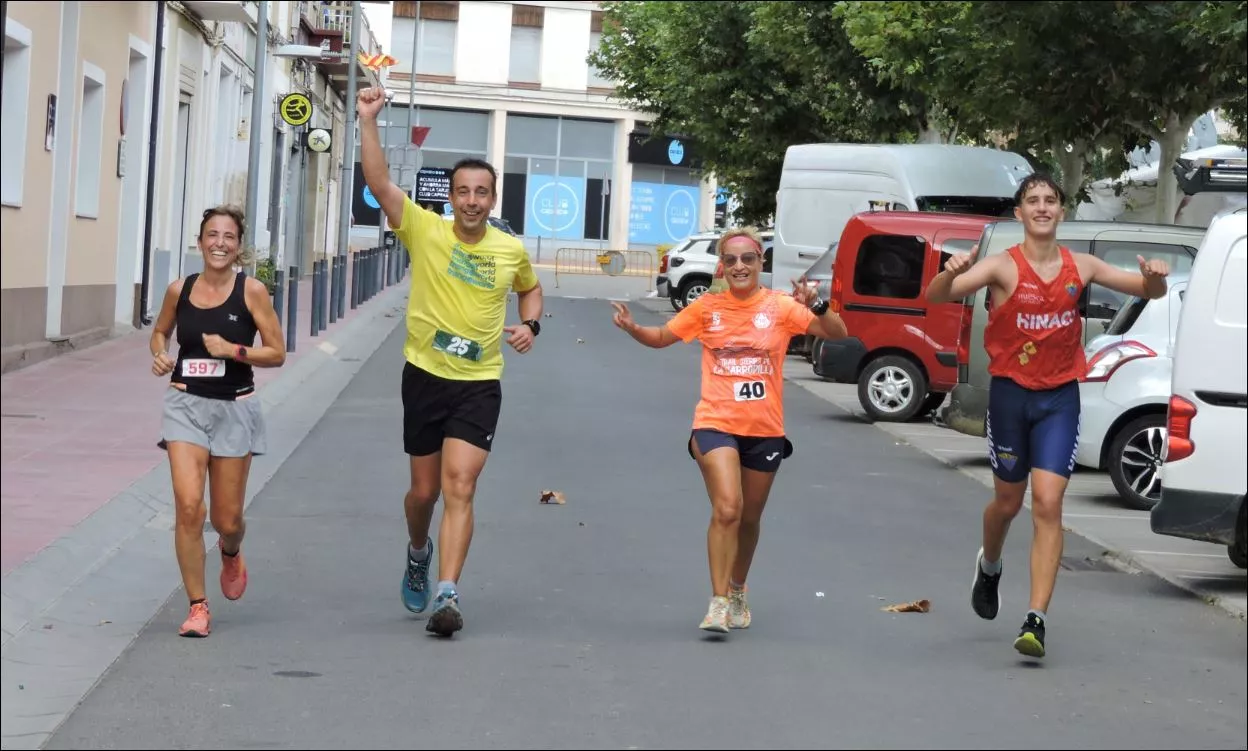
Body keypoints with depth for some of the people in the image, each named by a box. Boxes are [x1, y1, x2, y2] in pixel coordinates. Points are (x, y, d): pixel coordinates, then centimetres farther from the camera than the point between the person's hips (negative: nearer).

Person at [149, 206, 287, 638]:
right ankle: (197, 606, -3)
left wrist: (233, 350, -18)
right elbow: (160, 331, 20)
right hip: (186, 405, 1)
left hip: (234, 409, -1)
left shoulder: (252, 291, -6)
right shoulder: (179, 290, 1)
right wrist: (159, 354, -1)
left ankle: (231, 554, 46)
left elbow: (277, 353, -4)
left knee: (227, 520, 7)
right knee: (188, 506, -15)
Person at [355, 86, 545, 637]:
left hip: (479, 384, 0)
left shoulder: (512, 250, 3)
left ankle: (447, 595, -19)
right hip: (425, 377, 0)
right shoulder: (425, 231, -5)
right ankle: (418, 552, 45)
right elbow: (379, 183, -17)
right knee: (424, 489, 12)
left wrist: (530, 325, 5)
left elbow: (530, 288, 25)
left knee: (460, 487, -14)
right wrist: (368, 120, -25)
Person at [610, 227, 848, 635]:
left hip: (764, 429, 2)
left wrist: (816, 306, -30)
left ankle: (737, 593, 38)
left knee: (749, 518, 16)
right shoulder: (707, 307, 0)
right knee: (726, 509, -20)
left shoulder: (781, 307, -3)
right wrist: (632, 328, -9)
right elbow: (662, 337, 12)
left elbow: (837, 333, -11)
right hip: (716, 424, -1)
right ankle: (719, 602, -16)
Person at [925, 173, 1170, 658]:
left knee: (1047, 503, -11)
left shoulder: (1080, 267, 0)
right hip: (1011, 393, -1)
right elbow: (936, 297, -22)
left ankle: (1036, 620, -13)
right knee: (1008, 501, 14)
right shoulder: (1004, 267, -10)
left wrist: (1155, 277, -16)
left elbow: (1149, 291, 8)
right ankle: (989, 566, 48)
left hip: (1060, 398, 1)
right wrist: (950, 275, -45)